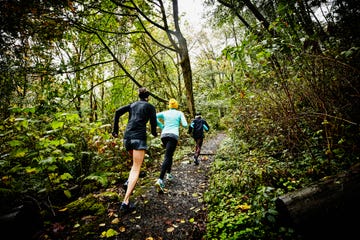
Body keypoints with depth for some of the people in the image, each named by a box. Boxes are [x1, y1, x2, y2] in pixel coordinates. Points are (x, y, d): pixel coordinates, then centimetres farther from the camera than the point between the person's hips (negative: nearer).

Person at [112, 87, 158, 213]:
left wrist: (115, 130, 9)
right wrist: (154, 133, 19)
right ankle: (125, 202, -11)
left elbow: (118, 112, 8)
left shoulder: (132, 104, 20)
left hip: (127, 136, 6)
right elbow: (153, 122, -2)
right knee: (136, 169, -5)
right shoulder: (150, 106, 8)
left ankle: (129, 182, 15)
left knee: (136, 163, 30)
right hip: (139, 136, -5)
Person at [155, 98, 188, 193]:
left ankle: (168, 174, 25)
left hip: (164, 135, 4)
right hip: (173, 136, -4)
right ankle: (160, 180, -28)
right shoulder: (180, 113, 10)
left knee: (170, 154, 27)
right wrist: (180, 122, 23)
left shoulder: (165, 112, 16)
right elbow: (185, 125, 0)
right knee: (167, 158, -12)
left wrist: (161, 126, 11)